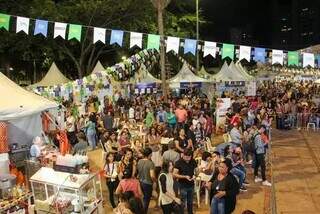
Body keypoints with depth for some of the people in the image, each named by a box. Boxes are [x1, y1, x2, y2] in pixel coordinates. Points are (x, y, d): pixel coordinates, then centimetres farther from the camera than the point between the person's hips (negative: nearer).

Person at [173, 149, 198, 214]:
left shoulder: (193, 162, -1)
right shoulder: (178, 163, -14)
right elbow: (174, 174, -14)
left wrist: (195, 175, -12)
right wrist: (185, 177, -23)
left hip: (191, 185, 4)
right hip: (183, 186, -4)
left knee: (190, 202, 18)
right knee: (182, 203, 3)